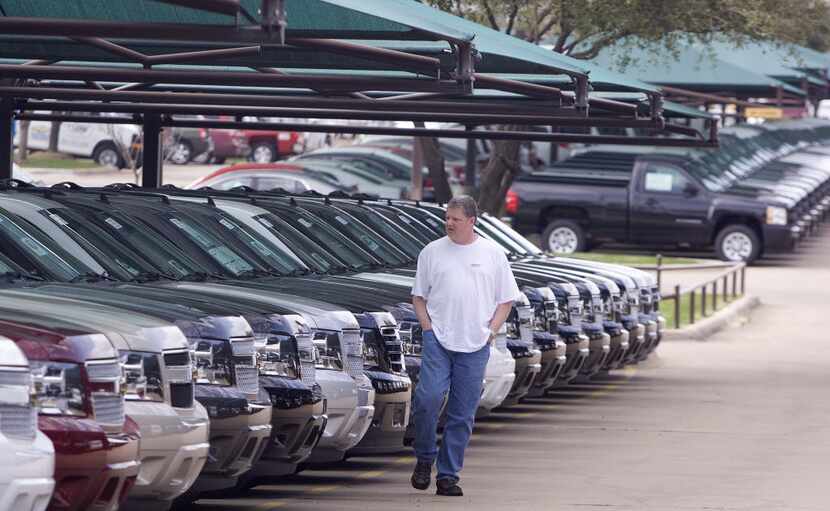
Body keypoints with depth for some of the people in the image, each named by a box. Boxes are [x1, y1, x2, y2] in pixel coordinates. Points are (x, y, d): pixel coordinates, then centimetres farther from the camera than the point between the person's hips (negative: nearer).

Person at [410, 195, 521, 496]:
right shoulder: (432, 252, 7)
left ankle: (448, 476, 8)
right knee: (428, 398, -18)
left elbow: (506, 299, 12)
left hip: (475, 346, 1)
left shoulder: (493, 254, 7)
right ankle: (425, 458, 4)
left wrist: (492, 330, 0)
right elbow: (419, 296, 13)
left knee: (463, 415, 2)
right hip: (437, 339, -1)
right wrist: (427, 327, -1)